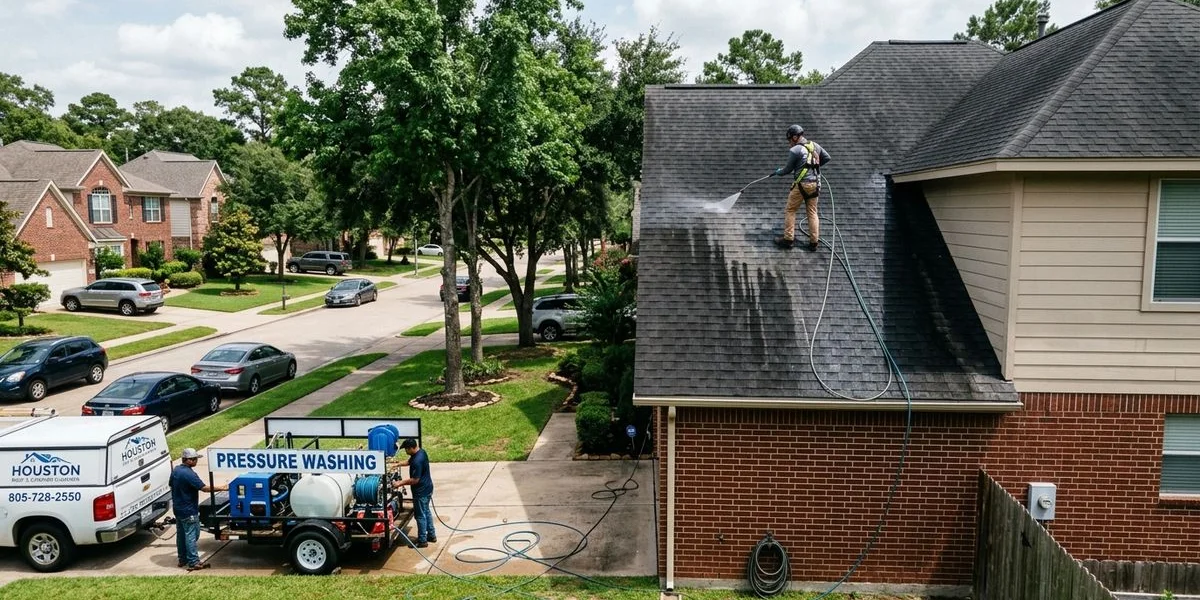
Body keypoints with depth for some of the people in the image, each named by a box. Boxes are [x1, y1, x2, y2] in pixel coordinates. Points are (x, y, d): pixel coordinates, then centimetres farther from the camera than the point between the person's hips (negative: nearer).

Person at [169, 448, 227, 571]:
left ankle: (182, 559, 27)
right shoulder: (189, 474, -24)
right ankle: (193, 563, 0)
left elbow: (172, 487, 16)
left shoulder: (175, 470, 4)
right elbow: (204, 488, -24)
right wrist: (221, 488, -18)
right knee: (191, 535, -4)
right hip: (189, 511, -9)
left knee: (181, 534, 17)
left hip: (178, 509, 9)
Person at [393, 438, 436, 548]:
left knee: (420, 516, 3)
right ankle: (431, 535, 31)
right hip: (427, 488, 10)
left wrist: (400, 483, -16)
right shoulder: (421, 451, 2)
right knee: (426, 512, 21)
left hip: (421, 492, -10)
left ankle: (422, 541, 13)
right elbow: (409, 461, 21)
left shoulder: (417, 461, -29)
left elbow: (415, 480, -25)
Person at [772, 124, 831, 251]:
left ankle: (788, 239, 8)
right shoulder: (815, 146, 8)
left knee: (790, 211, 6)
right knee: (812, 212, 11)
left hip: (802, 184, -6)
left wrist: (777, 172, 17)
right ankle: (814, 242, 12)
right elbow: (827, 157, 18)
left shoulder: (795, 150, -11)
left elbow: (788, 169, -3)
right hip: (815, 184, 6)